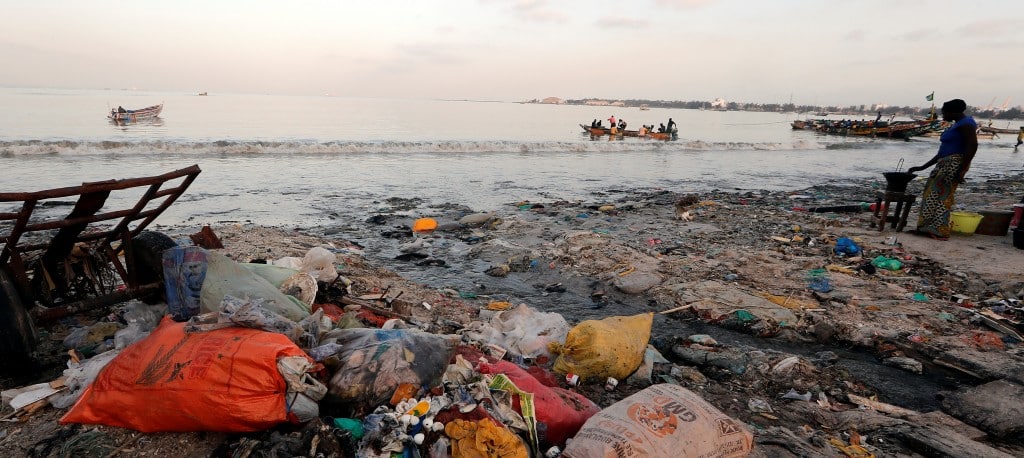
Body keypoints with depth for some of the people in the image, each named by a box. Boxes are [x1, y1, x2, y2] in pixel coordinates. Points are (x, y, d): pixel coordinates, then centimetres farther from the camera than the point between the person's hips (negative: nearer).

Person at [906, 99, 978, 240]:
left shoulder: (966, 123, -8)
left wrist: (961, 170, -24)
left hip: (954, 164, -10)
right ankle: (927, 228, 10)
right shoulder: (956, 125, 22)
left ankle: (938, 230, -6)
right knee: (932, 194, 8)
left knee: (939, 195, -10)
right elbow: (942, 152, 24)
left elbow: (972, 145, -20)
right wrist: (922, 167, 22)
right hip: (944, 164, 10)